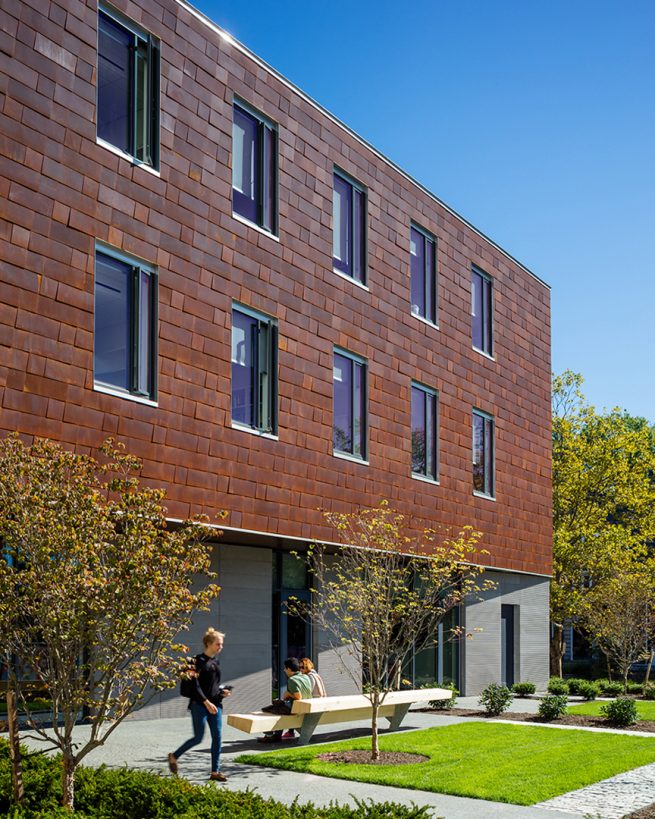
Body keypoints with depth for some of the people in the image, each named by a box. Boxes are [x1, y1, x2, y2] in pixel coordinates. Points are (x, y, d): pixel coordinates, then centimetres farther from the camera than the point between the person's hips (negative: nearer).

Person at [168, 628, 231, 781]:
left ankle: (215, 771, 7)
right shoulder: (199, 660, -11)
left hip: (215, 704, 7)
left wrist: (222, 691, 4)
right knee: (198, 737, -1)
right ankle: (174, 756, 22)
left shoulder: (216, 661, 11)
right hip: (200, 705, -7)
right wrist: (206, 702, -23)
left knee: (217, 737, 1)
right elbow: (195, 685, -16)